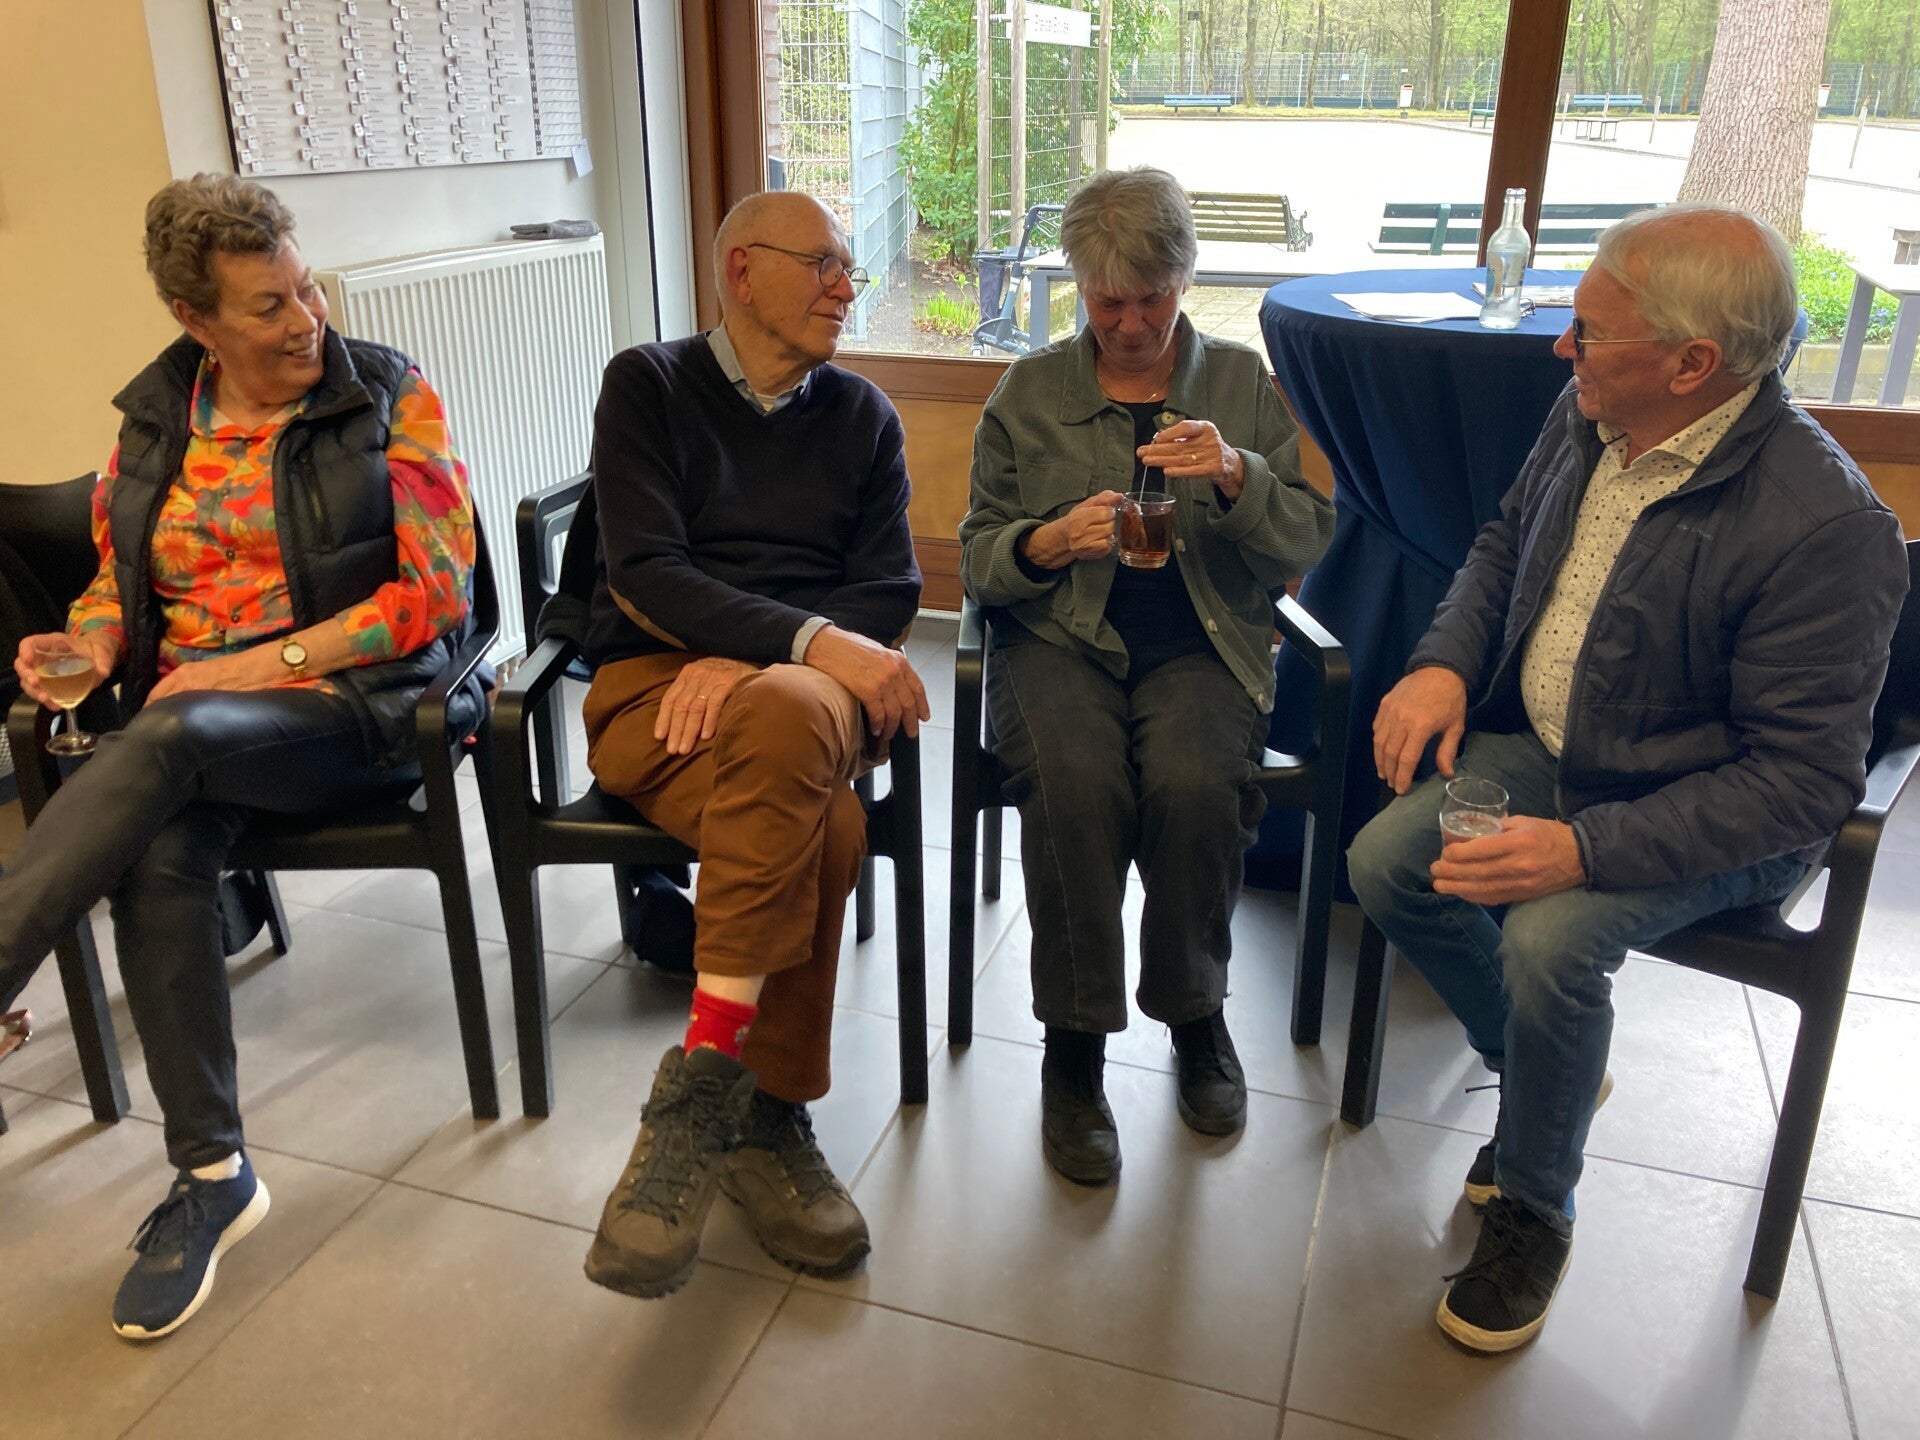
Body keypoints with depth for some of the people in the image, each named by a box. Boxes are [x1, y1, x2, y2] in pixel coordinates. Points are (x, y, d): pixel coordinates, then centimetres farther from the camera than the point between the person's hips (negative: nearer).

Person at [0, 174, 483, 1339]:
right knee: (160, 854, -30)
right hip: (193, 717, 4)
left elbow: (436, 592, -7)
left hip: (360, 707, -3)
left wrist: (275, 660, -15)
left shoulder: (390, 398, 1)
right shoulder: (155, 418, 14)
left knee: (171, 740, -35)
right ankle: (212, 1178, -20)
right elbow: (122, 581, 22)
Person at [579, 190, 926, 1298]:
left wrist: (748, 661, -12)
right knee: (821, 831, -34)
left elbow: (890, 594, 6)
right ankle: (769, 1119, -22)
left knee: (785, 714, -37)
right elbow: (645, 575, -6)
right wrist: (815, 641, -21)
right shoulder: (650, 384, 8)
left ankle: (707, 1082, -29)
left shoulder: (863, 415, 18)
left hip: (814, 690, 2)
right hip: (653, 684, -2)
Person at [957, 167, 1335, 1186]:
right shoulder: (1027, 393, 12)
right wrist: (1047, 542, -13)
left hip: (1200, 643, 0)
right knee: (1074, 780, -32)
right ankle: (1073, 1044, -14)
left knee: (1193, 782, -31)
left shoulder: (1243, 384, 13)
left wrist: (1239, 478, -14)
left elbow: (1307, 544, 5)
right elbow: (976, 558, 9)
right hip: (1058, 635, 0)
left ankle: (1196, 1013, -4)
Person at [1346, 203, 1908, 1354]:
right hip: (1541, 745, 7)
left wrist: (1588, 848, -34)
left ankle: (1537, 1206, 2)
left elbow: (1805, 781, -25)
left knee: (1548, 941, -30)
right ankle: (1549, 1073, 16)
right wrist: (1446, 662, -4)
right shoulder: (1589, 418, -5)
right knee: (1385, 864, -12)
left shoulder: (1825, 523, -27)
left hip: (1711, 810, -7)